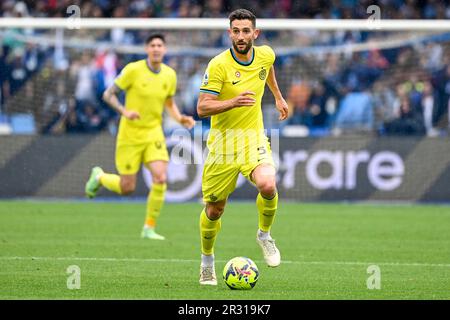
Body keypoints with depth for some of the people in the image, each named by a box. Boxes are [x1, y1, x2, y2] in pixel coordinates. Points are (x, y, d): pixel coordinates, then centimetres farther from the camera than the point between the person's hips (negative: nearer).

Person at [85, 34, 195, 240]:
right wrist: (124, 112, -24)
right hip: (130, 134, -3)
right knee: (127, 188, 0)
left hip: (154, 133, 3)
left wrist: (180, 119, -2)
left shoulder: (170, 75, 2)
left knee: (160, 178, -18)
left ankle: (149, 228, -4)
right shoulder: (133, 70, -12)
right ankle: (99, 177, 34)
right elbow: (108, 95, -7)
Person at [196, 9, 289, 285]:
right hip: (223, 140, -2)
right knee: (215, 208, 6)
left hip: (254, 137, 2)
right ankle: (207, 261, 32)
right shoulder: (218, 65, -17)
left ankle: (265, 235, 3)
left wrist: (278, 96, 31)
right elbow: (202, 108, -21)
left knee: (268, 186, -26)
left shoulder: (266, 55, -2)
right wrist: (233, 102, -35)